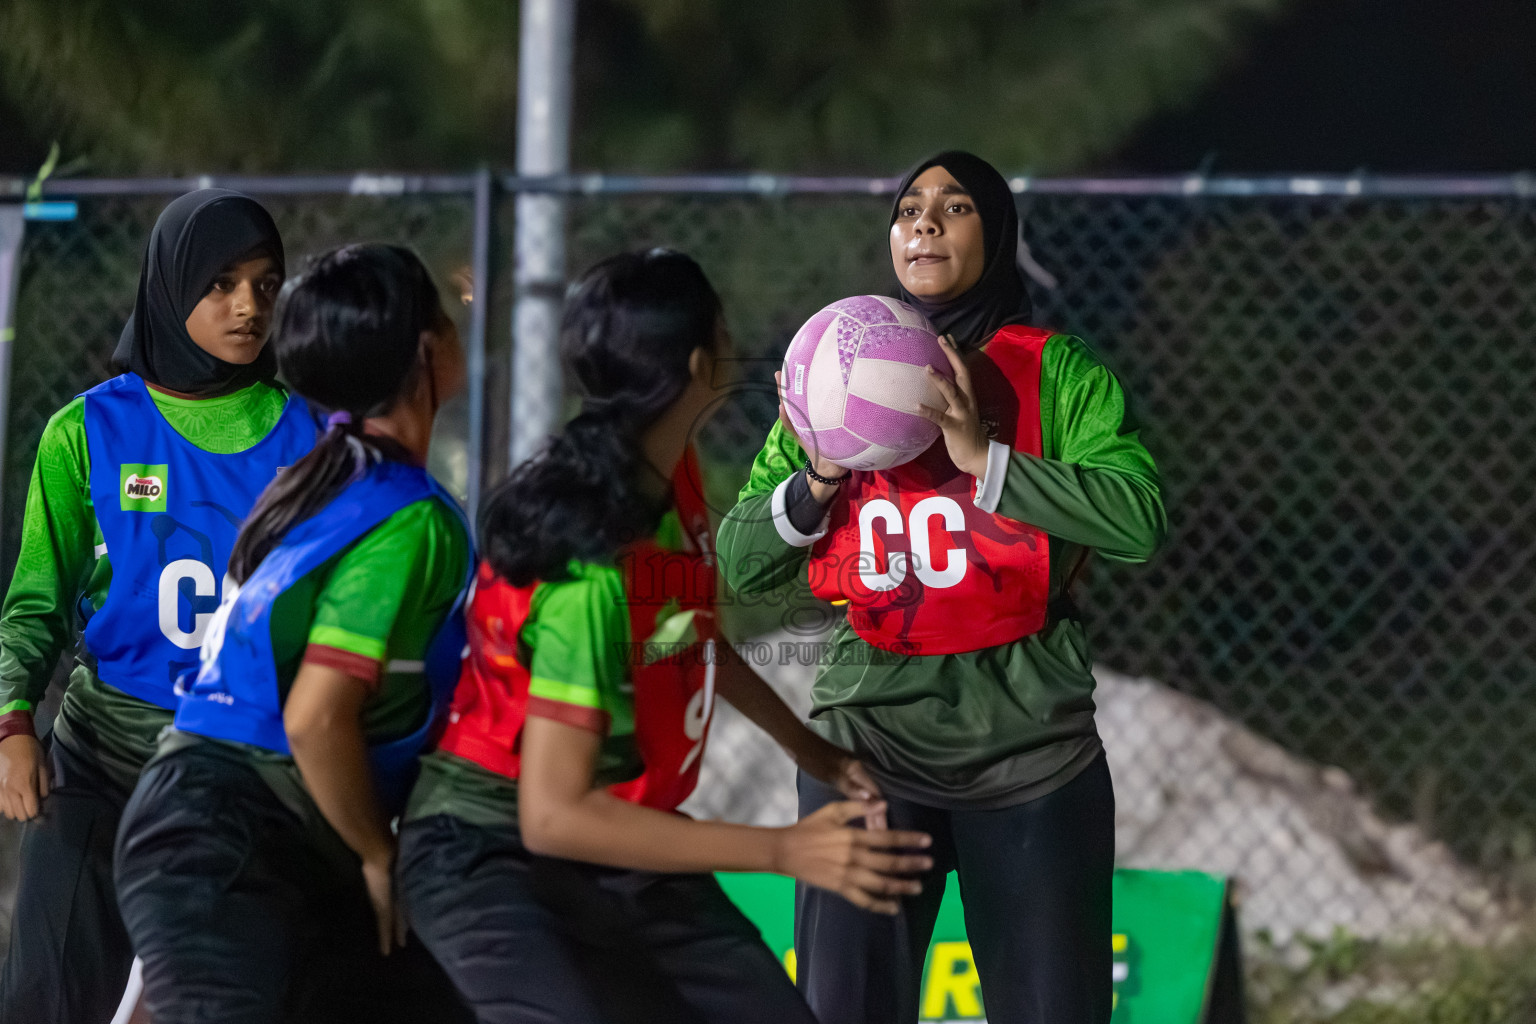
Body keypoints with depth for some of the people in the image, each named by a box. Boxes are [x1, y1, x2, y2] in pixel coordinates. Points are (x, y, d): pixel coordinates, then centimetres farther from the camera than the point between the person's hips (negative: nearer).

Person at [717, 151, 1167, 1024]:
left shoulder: (1054, 373, 2)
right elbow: (742, 562, 9)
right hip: (867, 732, 2)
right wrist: (819, 478, -9)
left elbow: (1140, 518, -14)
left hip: (1028, 745, -2)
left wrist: (983, 457, -18)